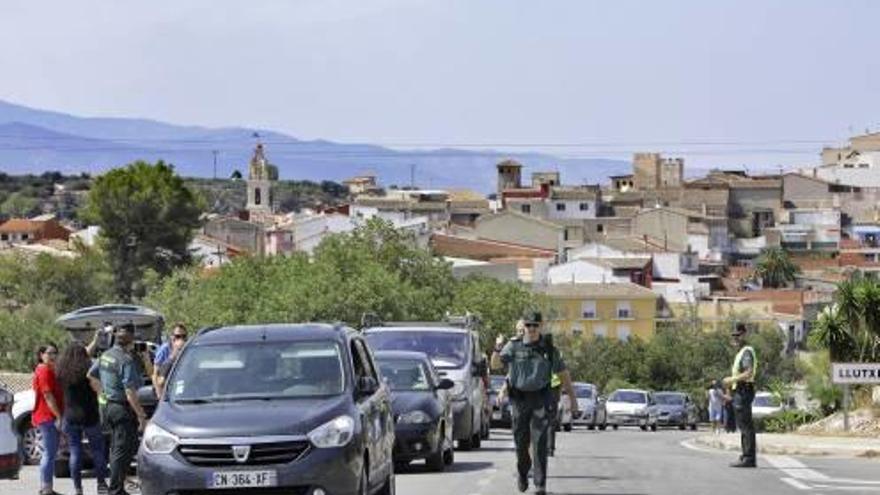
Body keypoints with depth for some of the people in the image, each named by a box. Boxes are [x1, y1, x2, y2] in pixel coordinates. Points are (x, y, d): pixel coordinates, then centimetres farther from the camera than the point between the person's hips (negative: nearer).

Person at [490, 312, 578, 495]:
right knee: (521, 441, 9)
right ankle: (522, 471, 35)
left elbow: (563, 373, 9)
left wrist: (572, 397, 8)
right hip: (519, 399, 1)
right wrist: (497, 349, -28)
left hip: (540, 399, -1)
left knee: (539, 443, -8)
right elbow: (496, 365, -8)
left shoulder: (548, 348, 2)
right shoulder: (514, 346, -1)